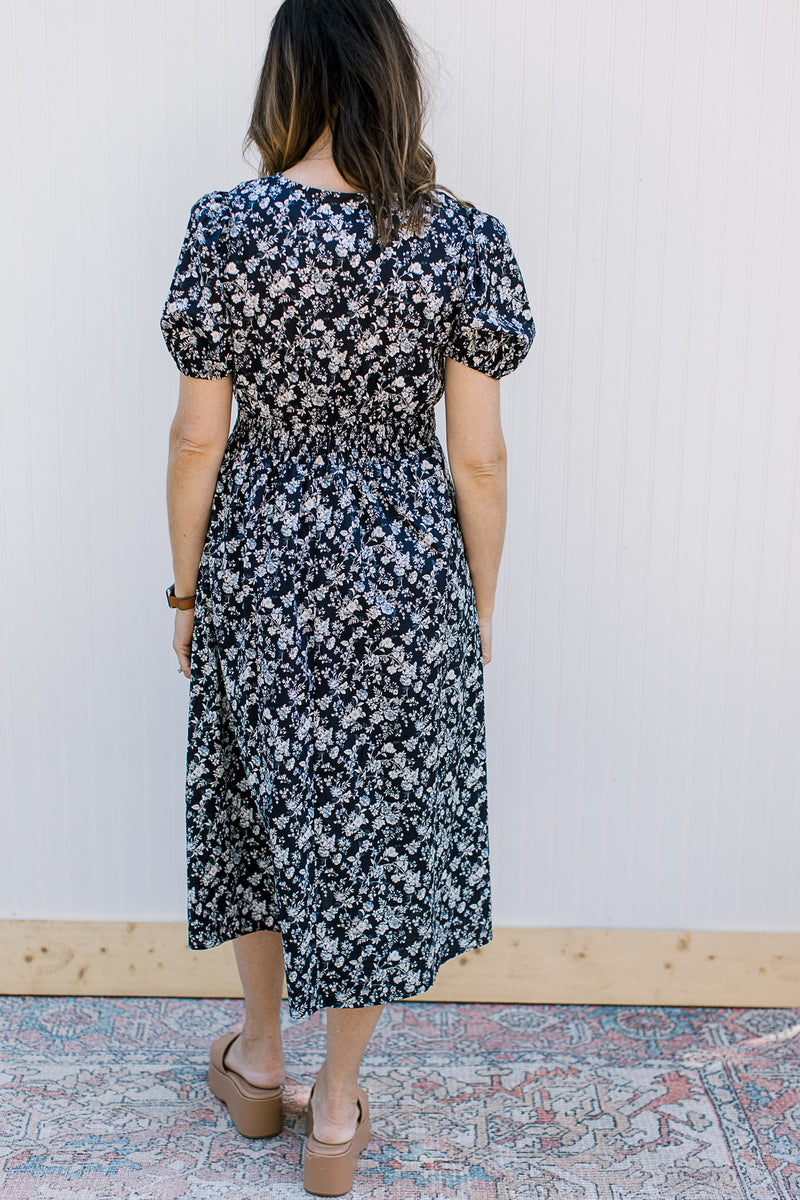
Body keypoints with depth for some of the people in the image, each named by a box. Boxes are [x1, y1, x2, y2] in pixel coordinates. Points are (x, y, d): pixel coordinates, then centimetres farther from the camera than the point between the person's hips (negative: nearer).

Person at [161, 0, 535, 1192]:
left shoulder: (227, 226, -11)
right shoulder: (464, 238, -9)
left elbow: (198, 438, -7)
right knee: (375, 823, 14)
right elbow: (478, 455, -7)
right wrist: (480, 604, 6)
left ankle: (259, 1061, 40)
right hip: (407, 579, 0)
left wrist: (185, 590, 6)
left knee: (261, 807, 20)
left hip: (260, 569, 0)